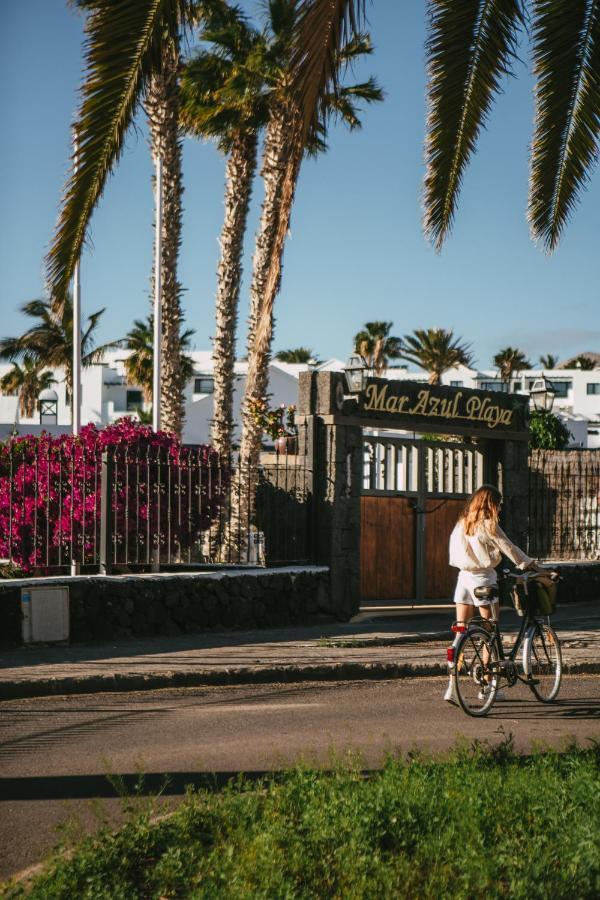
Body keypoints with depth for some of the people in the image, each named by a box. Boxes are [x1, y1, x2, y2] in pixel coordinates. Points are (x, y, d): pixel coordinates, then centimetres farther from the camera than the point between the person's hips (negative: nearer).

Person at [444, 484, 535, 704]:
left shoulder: (462, 523, 10)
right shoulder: (488, 525, -11)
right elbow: (508, 547, -7)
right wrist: (528, 563, 8)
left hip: (464, 577, 6)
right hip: (484, 579, -6)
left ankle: (452, 686, -4)